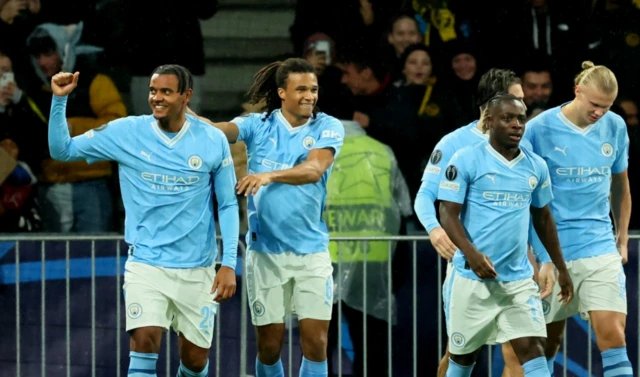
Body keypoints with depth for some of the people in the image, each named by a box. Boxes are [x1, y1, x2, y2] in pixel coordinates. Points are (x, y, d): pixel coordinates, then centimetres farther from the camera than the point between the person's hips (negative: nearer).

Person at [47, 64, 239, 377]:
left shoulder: (213, 141, -3)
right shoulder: (126, 133, -4)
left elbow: (227, 205, 4)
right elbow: (62, 150, -1)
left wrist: (229, 263, -3)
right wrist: (59, 100, -15)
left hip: (197, 269, 1)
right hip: (145, 265, -1)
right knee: (145, 342, -20)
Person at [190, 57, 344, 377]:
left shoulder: (327, 128, -1)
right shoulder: (258, 125, 1)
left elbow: (314, 170, -19)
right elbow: (221, 130, -17)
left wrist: (269, 175, -36)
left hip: (311, 251, 0)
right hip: (265, 251, 0)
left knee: (316, 342, -4)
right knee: (269, 345, 3)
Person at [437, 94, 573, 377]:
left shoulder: (536, 167, 8)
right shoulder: (466, 160, -7)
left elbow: (543, 219, 19)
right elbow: (448, 213, -10)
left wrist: (561, 268, 20)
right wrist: (471, 253, -27)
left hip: (519, 280, 3)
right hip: (473, 279, -3)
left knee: (532, 349, -10)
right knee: (464, 354, 10)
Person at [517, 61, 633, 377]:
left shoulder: (615, 127, 3)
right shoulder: (539, 129, -9)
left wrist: (622, 239, 16)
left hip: (600, 247, 2)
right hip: (552, 252, -2)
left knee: (613, 335, -11)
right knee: (548, 342, 8)